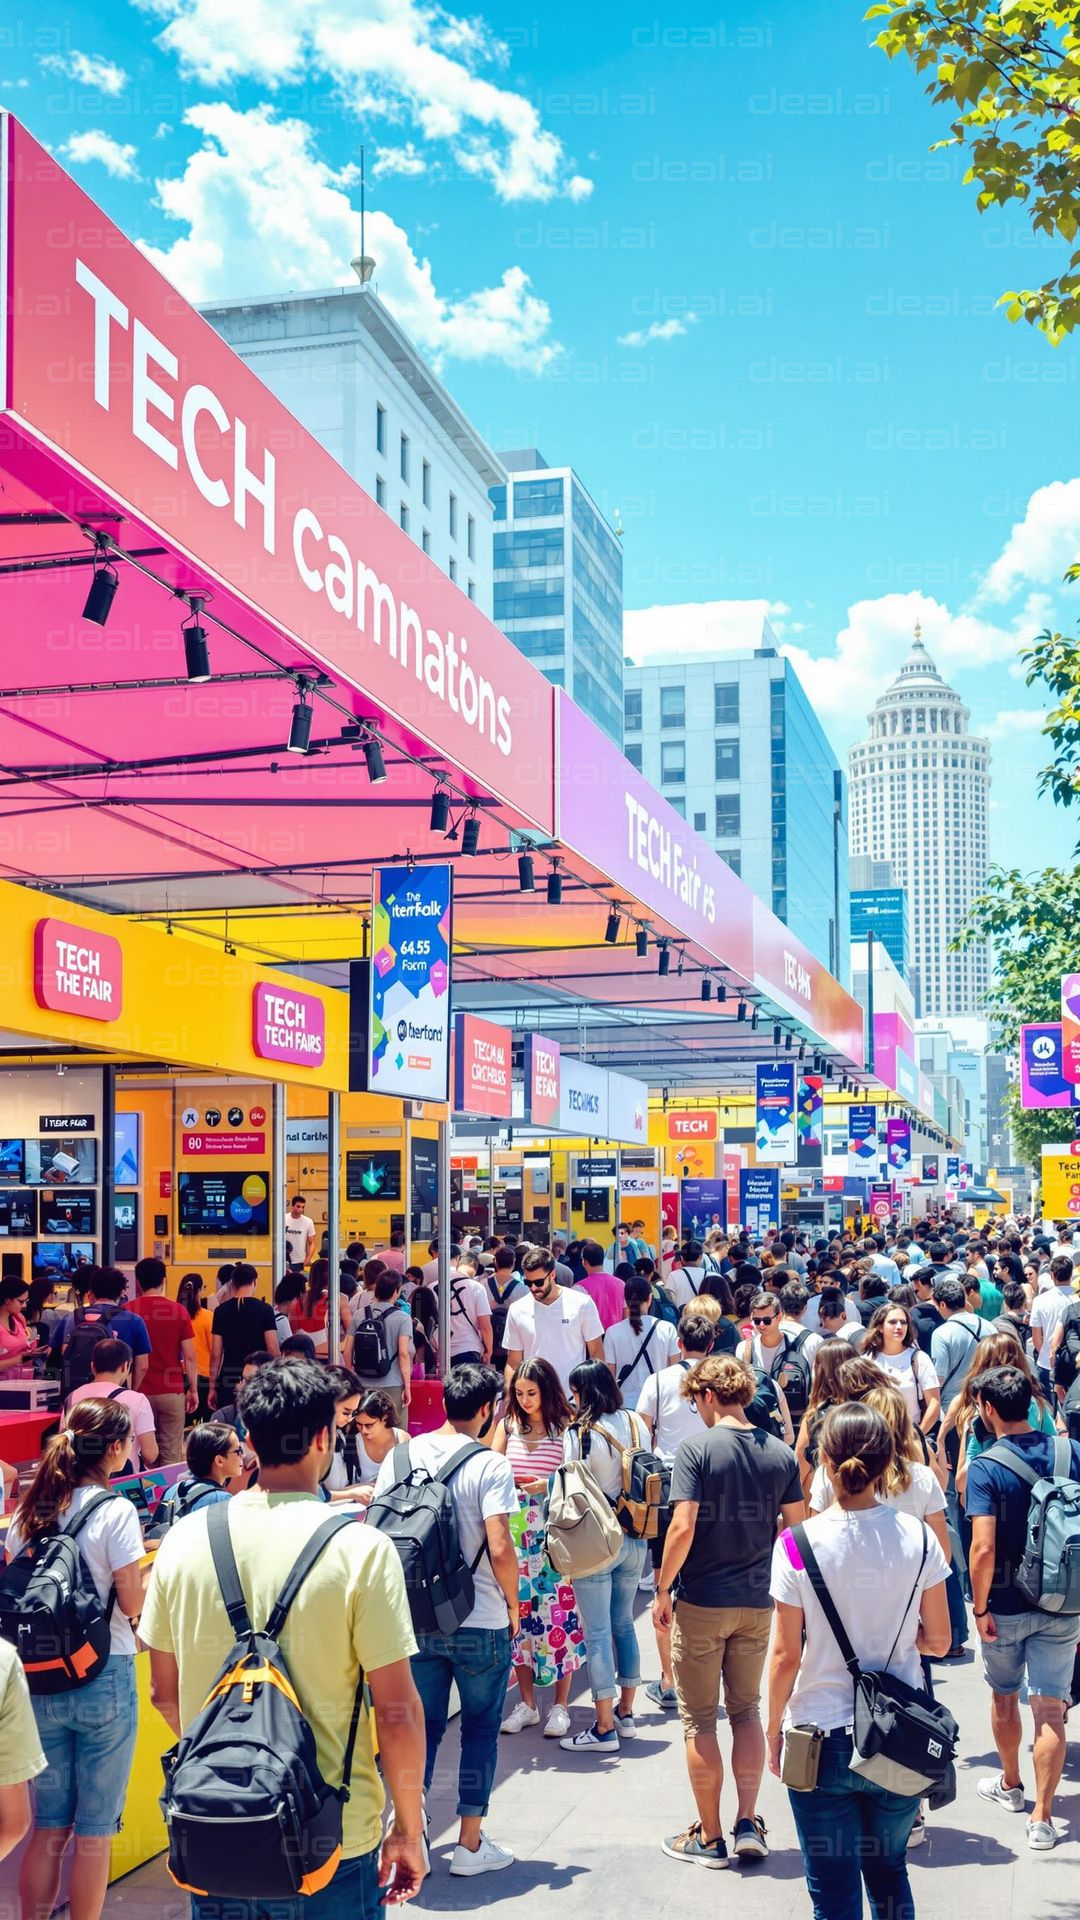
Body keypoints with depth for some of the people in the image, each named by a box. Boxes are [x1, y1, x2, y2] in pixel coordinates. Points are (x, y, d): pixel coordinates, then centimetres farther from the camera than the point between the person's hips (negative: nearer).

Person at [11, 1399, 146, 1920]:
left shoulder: (29, 1512, 4)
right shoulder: (115, 1511, -13)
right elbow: (132, 1603, -13)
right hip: (104, 1679, -5)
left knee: (48, 1827, 15)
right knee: (94, 1833, 6)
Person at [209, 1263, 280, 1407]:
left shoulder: (221, 1311, 3)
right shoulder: (264, 1309, -4)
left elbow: (216, 1354, 3)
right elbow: (273, 1349, -7)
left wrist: (212, 1387, 9)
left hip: (228, 1381, 2)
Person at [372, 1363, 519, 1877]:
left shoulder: (401, 1456, 0)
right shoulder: (489, 1465, -13)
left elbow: (378, 1531, 3)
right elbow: (499, 1549, -19)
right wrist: (512, 1604, -2)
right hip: (481, 1623, -4)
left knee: (422, 1726, 16)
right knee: (480, 1730, 11)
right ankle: (470, 1844, 18)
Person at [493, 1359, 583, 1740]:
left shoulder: (565, 1428, -3)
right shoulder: (508, 1426, 9)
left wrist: (549, 1485, -20)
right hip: (515, 1531, 4)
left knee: (558, 1613, -1)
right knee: (518, 1610, 5)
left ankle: (560, 1705, 9)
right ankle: (526, 1704, 16)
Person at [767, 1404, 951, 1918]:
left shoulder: (797, 1546, -16)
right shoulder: (918, 1538, -9)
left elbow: (786, 1655, -11)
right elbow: (938, 1640, -1)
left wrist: (774, 1727, 4)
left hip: (823, 1740, -3)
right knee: (889, 1872, 23)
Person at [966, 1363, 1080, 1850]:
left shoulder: (985, 1468, -17)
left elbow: (983, 1549, -22)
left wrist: (980, 1608, -9)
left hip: (1006, 1607, -2)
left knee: (1004, 1697, 20)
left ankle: (1010, 1785, 38)